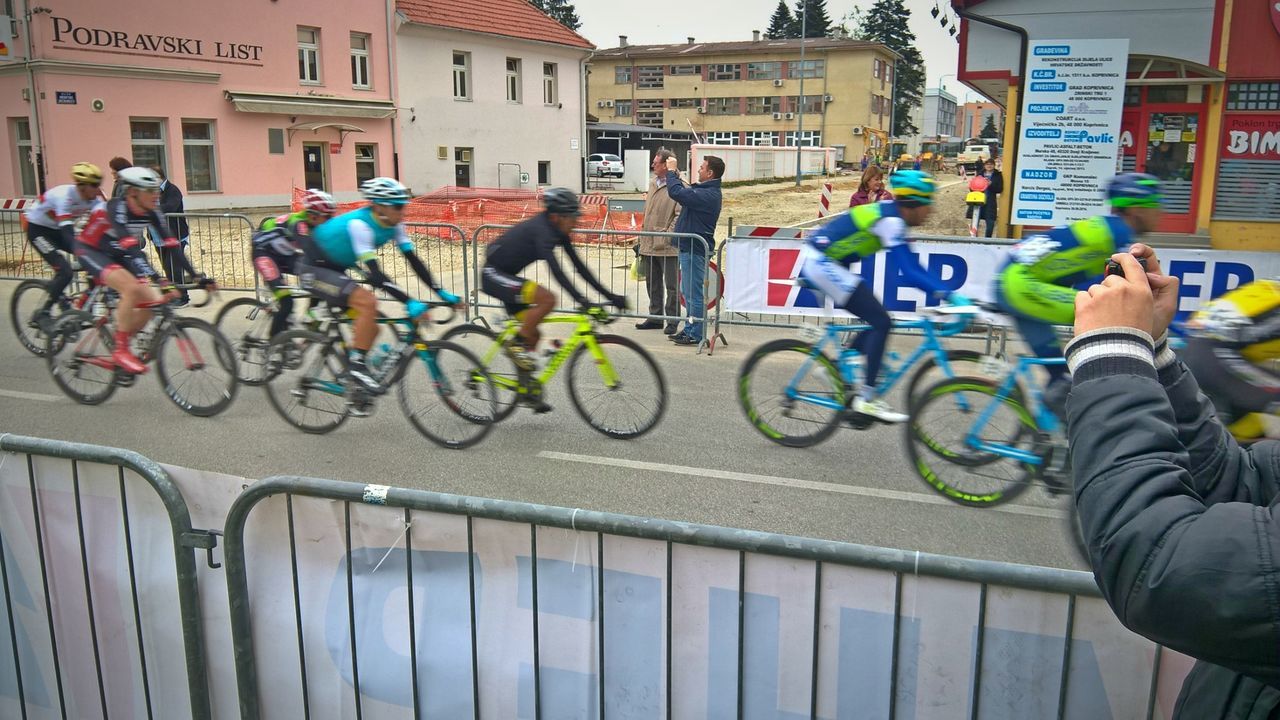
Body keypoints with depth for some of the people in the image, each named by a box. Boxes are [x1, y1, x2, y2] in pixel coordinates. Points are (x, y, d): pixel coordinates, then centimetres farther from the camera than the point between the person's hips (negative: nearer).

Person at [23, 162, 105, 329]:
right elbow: (67, 230, -42)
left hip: (57, 230, 7)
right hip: (38, 229, -7)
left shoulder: (92, 199, -13)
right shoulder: (64, 195, -33)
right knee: (65, 271, -22)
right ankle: (43, 314, -6)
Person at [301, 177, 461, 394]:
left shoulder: (393, 225, -8)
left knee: (371, 327, 3)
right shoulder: (359, 224, -31)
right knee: (368, 303, -29)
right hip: (313, 269, -8)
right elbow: (374, 274, -36)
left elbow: (413, 260, -7)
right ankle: (356, 366, -18)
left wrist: (441, 292, -15)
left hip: (334, 269, 9)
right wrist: (409, 302, -42)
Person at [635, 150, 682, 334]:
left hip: (667, 246, -8)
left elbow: (680, 215, -14)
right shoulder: (652, 182, 14)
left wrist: (668, 235, -18)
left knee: (671, 285, 0)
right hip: (649, 243, 8)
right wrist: (643, 236, 16)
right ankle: (655, 317, 25)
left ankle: (672, 321, 7)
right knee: (652, 283, 15)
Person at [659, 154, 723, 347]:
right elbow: (686, 193, 22)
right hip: (690, 246, 11)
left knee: (694, 294, -4)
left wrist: (671, 171, -13)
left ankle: (695, 334, 2)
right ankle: (690, 329, 27)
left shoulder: (708, 195, -21)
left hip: (695, 249, -11)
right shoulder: (707, 191, 12)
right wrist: (675, 175, 12)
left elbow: (676, 193, -28)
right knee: (688, 292, 18)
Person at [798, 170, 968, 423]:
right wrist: (949, 295, -29)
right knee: (881, 323, -10)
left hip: (820, 261, 10)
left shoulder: (892, 216, 10)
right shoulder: (890, 221, -18)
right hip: (821, 263, -10)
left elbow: (914, 268, 12)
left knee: (877, 322, 11)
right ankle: (866, 399, -7)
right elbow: (910, 274, -26)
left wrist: (947, 292, 7)